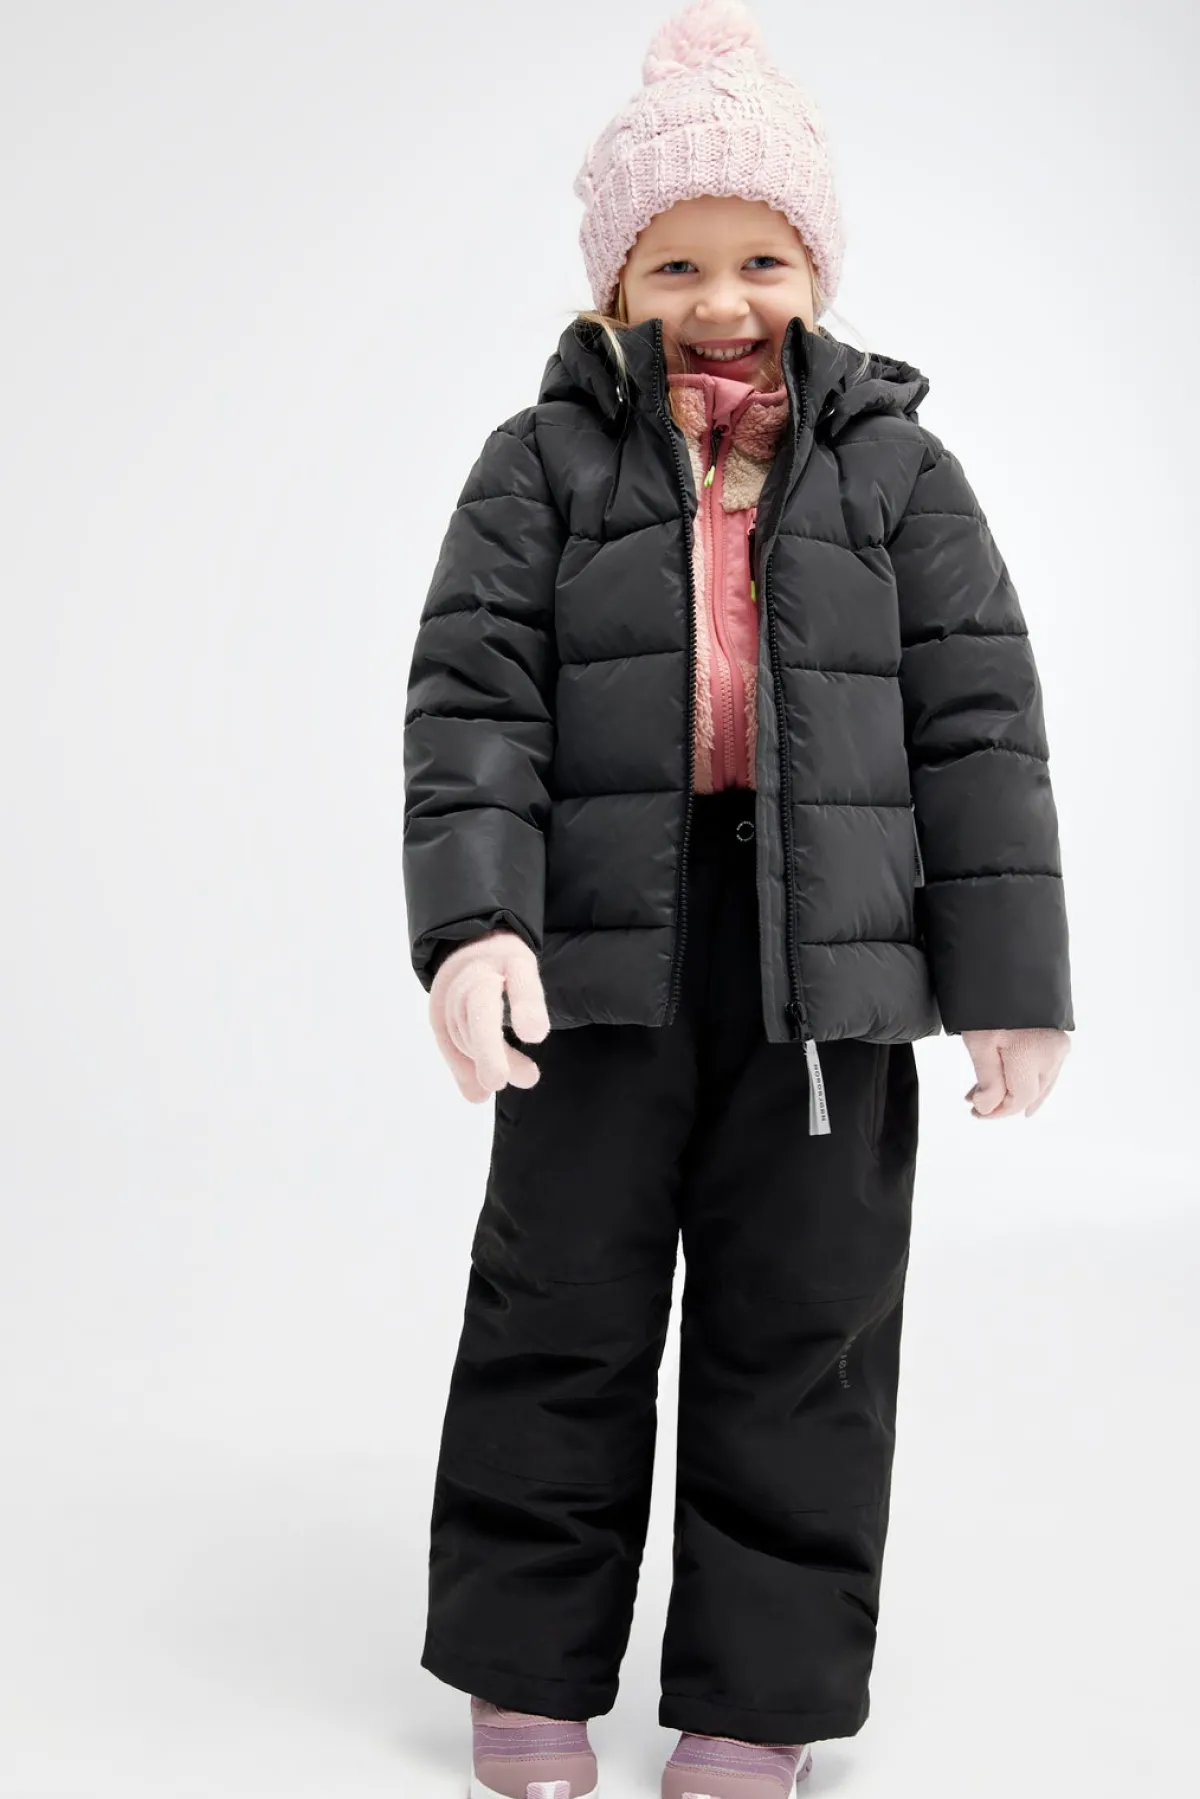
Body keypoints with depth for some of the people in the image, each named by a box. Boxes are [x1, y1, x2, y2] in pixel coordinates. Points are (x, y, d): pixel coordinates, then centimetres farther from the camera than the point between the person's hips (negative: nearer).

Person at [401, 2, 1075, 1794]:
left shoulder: (895, 468, 7)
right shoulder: (542, 465, 4)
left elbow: (980, 722, 4)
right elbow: (471, 699, -4)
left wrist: (1011, 973, -1)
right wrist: (472, 919, -19)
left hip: (829, 967, 1)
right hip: (601, 955, 0)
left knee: (802, 1328, 6)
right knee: (561, 1309, 7)